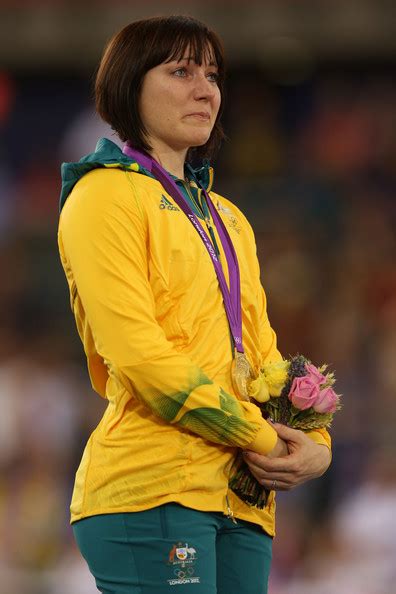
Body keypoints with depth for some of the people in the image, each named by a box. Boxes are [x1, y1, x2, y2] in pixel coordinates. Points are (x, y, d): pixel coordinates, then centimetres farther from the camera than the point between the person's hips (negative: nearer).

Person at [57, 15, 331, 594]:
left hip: (240, 498, 8)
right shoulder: (106, 195, -2)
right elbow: (138, 355, -13)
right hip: (152, 488, -8)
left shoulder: (228, 219, 24)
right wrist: (262, 438, -10)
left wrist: (315, 444, -1)